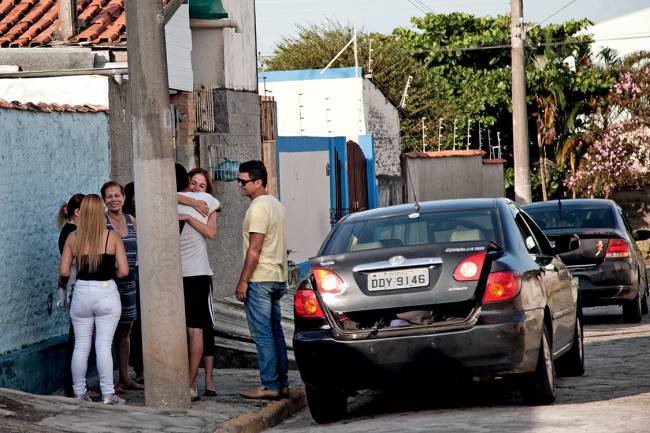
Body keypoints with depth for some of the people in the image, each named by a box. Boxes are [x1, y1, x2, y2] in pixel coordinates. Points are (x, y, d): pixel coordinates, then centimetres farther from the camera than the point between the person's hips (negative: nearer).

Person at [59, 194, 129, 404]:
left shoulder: (73, 237, -1)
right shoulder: (112, 237, -5)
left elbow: (63, 271, -1)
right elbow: (124, 271, -7)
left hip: (82, 293, 2)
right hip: (106, 292, -2)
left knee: (81, 345, 9)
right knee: (104, 345, -1)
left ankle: (79, 393, 14)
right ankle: (108, 394, -2)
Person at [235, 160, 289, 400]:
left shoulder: (258, 208, -15)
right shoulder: (276, 204, 16)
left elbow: (254, 250, -19)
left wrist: (243, 281, -16)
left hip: (259, 280, -10)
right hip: (278, 278, 10)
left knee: (263, 335, -7)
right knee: (275, 332, 12)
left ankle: (270, 386, -8)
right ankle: (282, 384, 14)